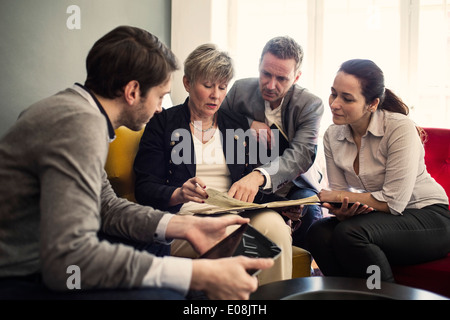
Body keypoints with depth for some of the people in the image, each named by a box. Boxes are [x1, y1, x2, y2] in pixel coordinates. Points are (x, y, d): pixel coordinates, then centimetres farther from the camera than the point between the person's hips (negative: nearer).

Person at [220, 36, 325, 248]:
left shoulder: (311, 105, -13)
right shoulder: (240, 90, -4)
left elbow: (301, 155, -29)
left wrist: (259, 176, -50)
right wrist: (248, 124, -15)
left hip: (294, 186, -1)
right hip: (247, 186, 2)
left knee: (309, 209, -33)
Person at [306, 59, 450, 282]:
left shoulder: (400, 128, -19)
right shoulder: (332, 136, -1)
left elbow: (394, 202, -21)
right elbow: (338, 193, 2)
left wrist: (340, 196, -16)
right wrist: (341, 210, -21)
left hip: (428, 217, -5)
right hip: (377, 215, 6)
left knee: (349, 232, -30)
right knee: (318, 233, -22)